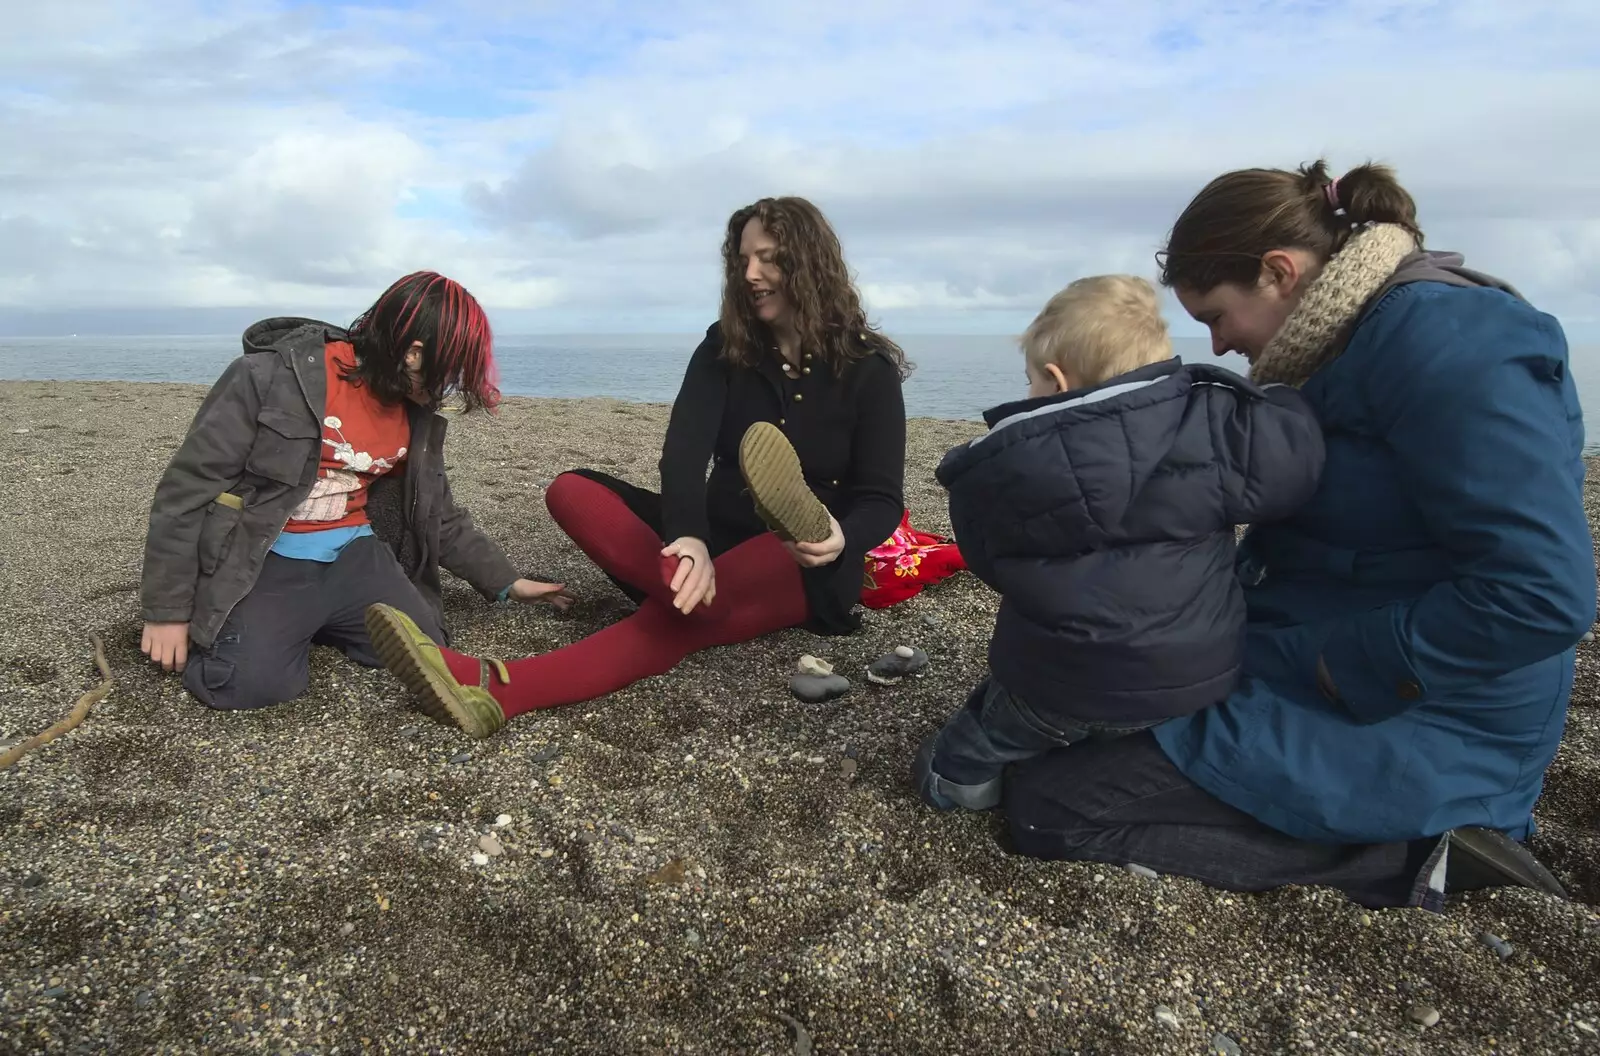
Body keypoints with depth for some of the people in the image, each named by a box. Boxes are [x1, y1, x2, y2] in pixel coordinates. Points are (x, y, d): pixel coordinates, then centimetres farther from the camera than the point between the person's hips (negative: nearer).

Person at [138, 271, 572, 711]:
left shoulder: (415, 415, 4)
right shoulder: (274, 377, -17)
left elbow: (439, 515, 16)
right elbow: (188, 488, -13)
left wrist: (506, 583, 15)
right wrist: (167, 612, -11)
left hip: (350, 555, 6)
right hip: (263, 561, -5)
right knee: (251, 682, -29)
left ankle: (306, 622, 11)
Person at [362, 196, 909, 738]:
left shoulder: (869, 368, -4)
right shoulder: (723, 349, 4)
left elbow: (883, 499, -8)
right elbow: (685, 449, -14)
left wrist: (842, 539, -34)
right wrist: (688, 537, -36)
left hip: (807, 569, -5)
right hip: (718, 543, 5)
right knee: (572, 489, -18)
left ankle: (497, 689, -58)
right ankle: (690, 583, -48)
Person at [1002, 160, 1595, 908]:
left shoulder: (1442, 340, -20)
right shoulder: (1364, 338, 10)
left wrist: (1329, 669, -19)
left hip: (1407, 733, -10)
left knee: (1043, 805, -16)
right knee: (1089, 721, 20)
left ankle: (1406, 861, -8)